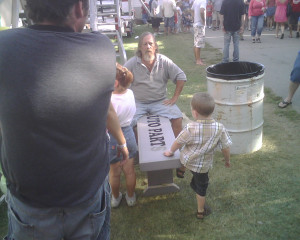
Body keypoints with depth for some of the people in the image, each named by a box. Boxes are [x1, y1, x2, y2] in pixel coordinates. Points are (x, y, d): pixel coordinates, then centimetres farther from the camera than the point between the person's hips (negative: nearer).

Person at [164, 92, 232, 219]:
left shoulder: (190, 128, -26)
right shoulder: (220, 128, -21)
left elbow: (178, 142, -12)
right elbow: (226, 148, -10)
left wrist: (170, 152, 8)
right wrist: (227, 160, 10)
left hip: (187, 160, -1)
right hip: (203, 165, 1)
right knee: (201, 188, 21)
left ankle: (181, 170, 54)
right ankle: (200, 211, 36)